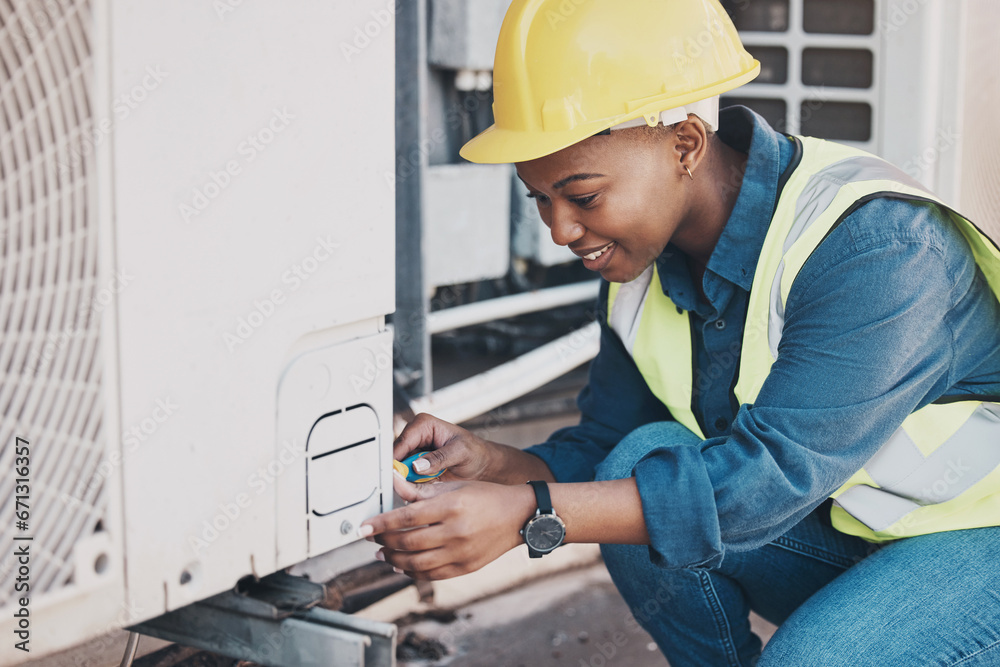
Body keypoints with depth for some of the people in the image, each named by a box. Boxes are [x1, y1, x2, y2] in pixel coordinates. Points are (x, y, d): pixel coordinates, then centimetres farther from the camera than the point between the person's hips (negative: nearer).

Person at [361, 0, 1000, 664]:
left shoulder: (878, 243, -29)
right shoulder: (641, 261, -5)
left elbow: (772, 475, -35)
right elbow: (608, 445, 2)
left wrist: (528, 515, -40)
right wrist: (490, 465, -20)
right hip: (839, 533, 6)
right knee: (642, 463, -18)